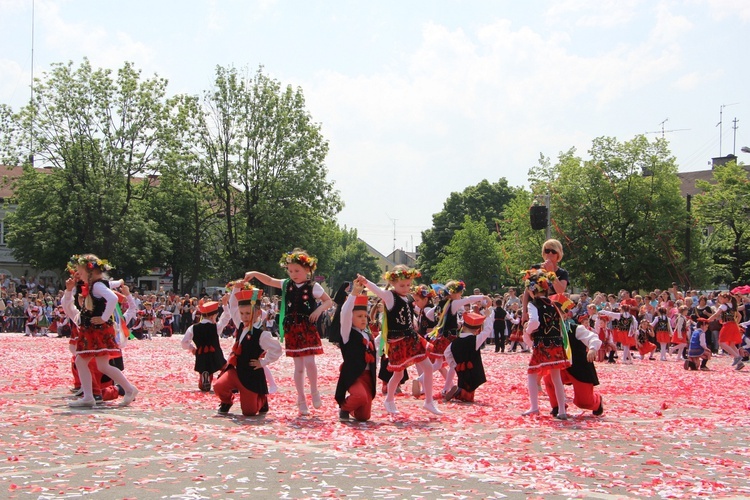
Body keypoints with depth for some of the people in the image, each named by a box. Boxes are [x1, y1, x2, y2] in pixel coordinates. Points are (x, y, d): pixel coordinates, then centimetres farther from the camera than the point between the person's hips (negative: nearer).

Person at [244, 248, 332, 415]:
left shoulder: (313, 287, -3)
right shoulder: (286, 285, 8)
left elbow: (329, 301, 1)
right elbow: (269, 281, 15)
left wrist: (319, 309, -17)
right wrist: (255, 274, 1)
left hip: (308, 329, -4)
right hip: (292, 330, 4)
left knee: (309, 362, -15)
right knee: (298, 366, 7)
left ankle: (314, 392, 8)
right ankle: (301, 400, 14)